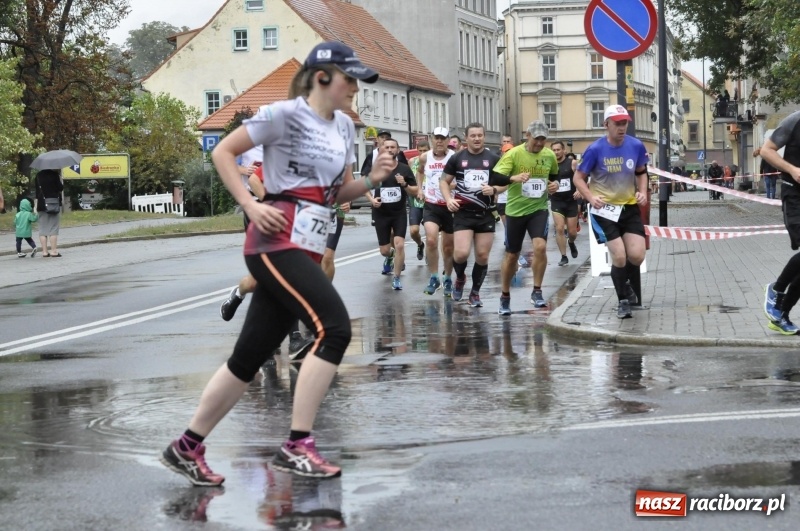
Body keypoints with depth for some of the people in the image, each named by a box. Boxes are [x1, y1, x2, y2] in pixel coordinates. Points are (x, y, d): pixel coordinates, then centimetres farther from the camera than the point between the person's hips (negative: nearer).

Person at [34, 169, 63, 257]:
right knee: (53, 228, -1)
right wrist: (61, 181, 11)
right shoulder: (54, 174, -7)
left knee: (43, 228, 5)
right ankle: (54, 251, -4)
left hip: (41, 205, 4)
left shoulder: (38, 175, 7)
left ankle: (45, 251, 3)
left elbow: (36, 192, 9)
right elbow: (60, 188, -8)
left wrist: (36, 207, 12)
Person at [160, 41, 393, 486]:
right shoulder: (285, 114, -6)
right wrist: (251, 205, -14)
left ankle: (187, 448, 17)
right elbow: (222, 153, -4)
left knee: (252, 354, 8)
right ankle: (297, 447, -18)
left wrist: (372, 180, 2)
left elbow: (338, 194, 21)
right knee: (334, 327, -21)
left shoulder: (344, 127, 17)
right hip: (278, 241, -8)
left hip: (308, 248, 8)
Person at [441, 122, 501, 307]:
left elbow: (505, 183, 8)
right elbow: (444, 181, 10)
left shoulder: (494, 159, 2)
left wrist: (494, 190, -14)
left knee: (482, 256, 4)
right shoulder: (457, 158, 2)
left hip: (485, 215, 1)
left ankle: (475, 293, 22)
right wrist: (448, 200, -7)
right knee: (461, 253, -15)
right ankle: (460, 278, 18)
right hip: (463, 214, -1)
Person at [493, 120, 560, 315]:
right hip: (515, 210, -1)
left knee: (540, 247, -21)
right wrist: (513, 178, -38)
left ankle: (537, 291, -4)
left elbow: (555, 175, 20)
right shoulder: (513, 154, -12)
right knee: (511, 255, 9)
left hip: (539, 209, 1)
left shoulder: (550, 155, 0)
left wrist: (555, 184, -2)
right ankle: (505, 297, 27)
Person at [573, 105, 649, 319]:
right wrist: (591, 197, -21)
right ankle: (623, 300, 15)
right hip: (605, 209, -3)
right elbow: (578, 178, -5)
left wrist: (643, 192, -4)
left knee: (637, 256, -5)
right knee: (619, 257, -8)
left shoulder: (636, 146, -4)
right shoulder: (595, 149, -14)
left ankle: (623, 282, 30)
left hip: (630, 207, 3)